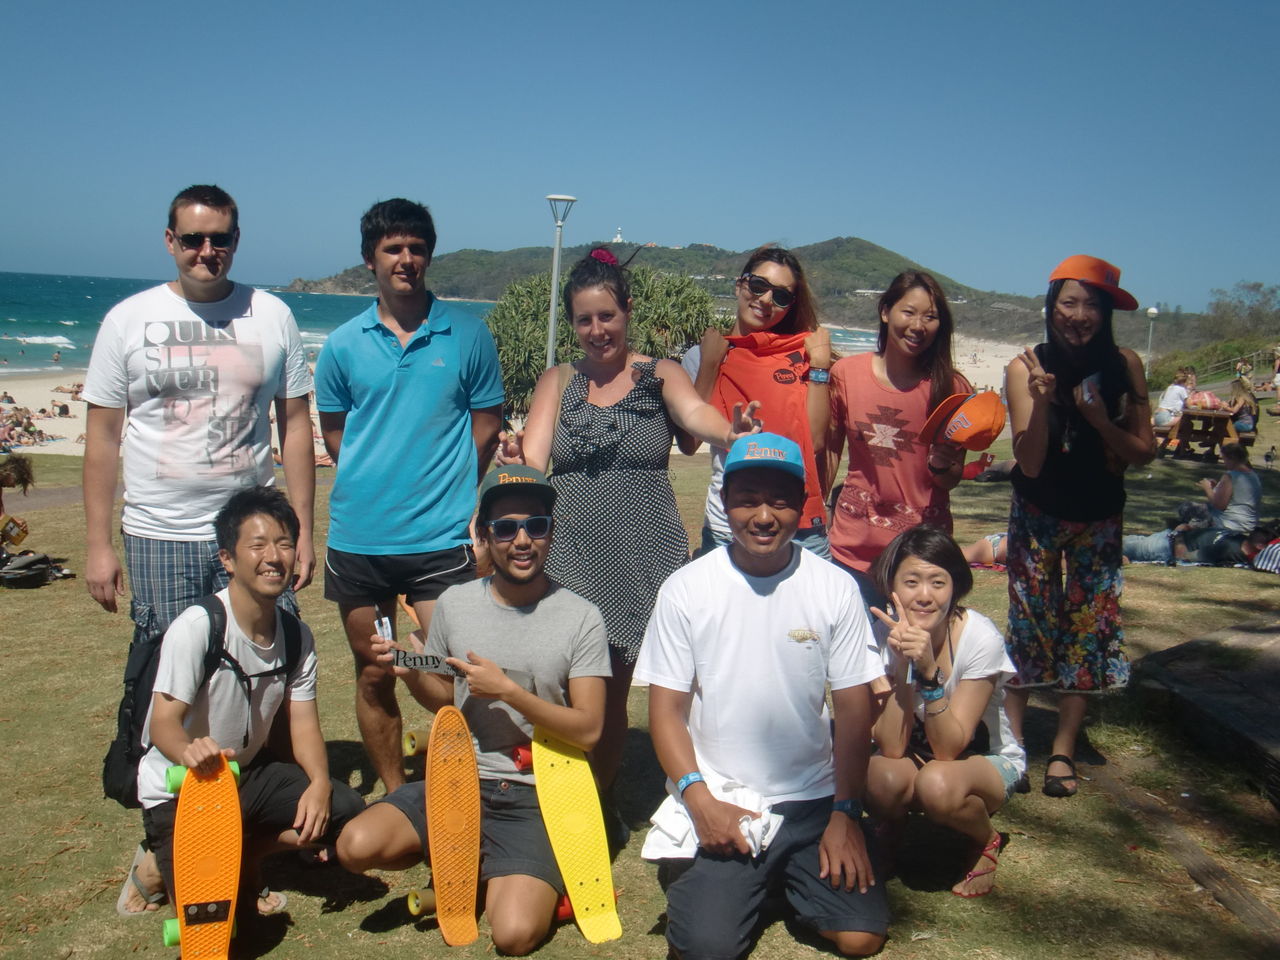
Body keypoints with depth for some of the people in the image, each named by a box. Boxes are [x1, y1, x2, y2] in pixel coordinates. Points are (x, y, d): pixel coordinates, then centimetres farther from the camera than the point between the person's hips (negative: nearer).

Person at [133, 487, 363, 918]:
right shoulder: (197, 626, -23)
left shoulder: (296, 635, -4)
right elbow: (163, 723, -26)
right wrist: (190, 752, -50)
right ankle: (160, 863, 12)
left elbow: (302, 721, -5)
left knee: (344, 810, -15)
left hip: (249, 775, 6)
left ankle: (244, 859, 7)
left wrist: (319, 782, -24)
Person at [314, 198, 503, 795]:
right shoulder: (344, 344, 5)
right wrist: (373, 484, 8)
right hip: (357, 538, 3)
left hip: (441, 538, -3)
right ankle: (393, 797, 29)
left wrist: (445, 493, 4)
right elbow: (332, 430, 14)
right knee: (374, 676, 13)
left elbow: (486, 429, 5)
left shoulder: (467, 335, 0)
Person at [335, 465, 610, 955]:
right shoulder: (454, 604, 3)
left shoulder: (581, 619, -8)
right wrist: (409, 672, -6)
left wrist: (506, 690, -18)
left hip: (535, 795, -4)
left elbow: (588, 730, -10)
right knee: (356, 846, -20)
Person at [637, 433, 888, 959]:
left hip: (813, 802, 2)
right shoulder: (685, 589, -6)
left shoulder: (835, 589, -3)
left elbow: (854, 708, 1)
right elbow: (666, 709, -3)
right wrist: (699, 799, -14)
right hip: (717, 805, -1)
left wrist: (845, 815, -4)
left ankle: (790, 876, 20)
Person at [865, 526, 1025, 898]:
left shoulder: (981, 638, -25)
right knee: (882, 777, -32)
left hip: (987, 760, -2)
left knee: (938, 784, -35)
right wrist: (903, 662, -35)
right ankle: (890, 829, 5)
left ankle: (986, 840, 0)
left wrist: (929, 670, -41)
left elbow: (949, 749, -27)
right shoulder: (882, 636, -19)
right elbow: (892, 748, -25)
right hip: (914, 757, 2)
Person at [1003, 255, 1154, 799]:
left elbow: (1144, 452, -6)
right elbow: (1030, 463, -18)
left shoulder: (1124, 367, -9)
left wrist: (1101, 421, -23)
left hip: (1099, 519, 2)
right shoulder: (1026, 368, -15)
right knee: (1029, 626, 1)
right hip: (1038, 516, -2)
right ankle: (1012, 743, 15)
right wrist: (1042, 401, -32)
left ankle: (1063, 750, 17)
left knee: (1088, 630, 4)